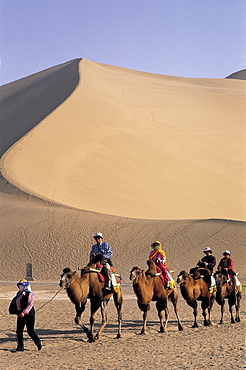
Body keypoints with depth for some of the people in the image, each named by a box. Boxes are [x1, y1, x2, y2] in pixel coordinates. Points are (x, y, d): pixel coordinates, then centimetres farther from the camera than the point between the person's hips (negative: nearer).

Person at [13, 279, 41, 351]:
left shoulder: (29, 294, -12)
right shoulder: (19, 294, 11)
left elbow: (30, 305, -20)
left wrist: (24, 312, -29)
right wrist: (18, 312, 15)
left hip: (29, 315, -7)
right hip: (20, 315, 7)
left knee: (30, 331, -3)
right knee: (19, 331, 3)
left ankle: (38, 343, 17)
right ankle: (20, 346, 11)